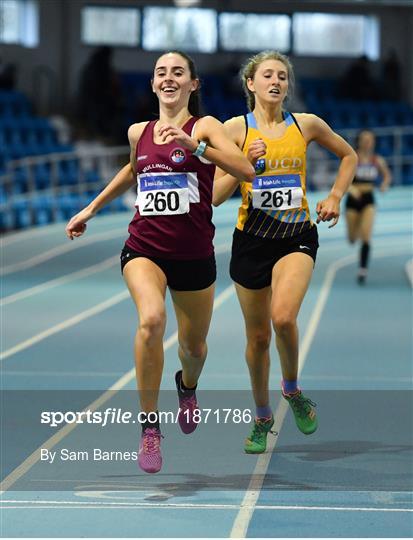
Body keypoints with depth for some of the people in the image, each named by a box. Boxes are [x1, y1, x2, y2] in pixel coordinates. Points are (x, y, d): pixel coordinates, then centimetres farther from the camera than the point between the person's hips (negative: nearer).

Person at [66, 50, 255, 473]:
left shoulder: (204, 127, -6)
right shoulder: (138, 132, 7)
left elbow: (246, 170, -22)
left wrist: (194, 145, -30)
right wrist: (91, 209, 32)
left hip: (194, 255, -1)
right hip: (144, 248, 1)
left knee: (193, 346, 16)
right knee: (152, 319, -30)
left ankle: (187, 386, 55)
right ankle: (149, 427, -19)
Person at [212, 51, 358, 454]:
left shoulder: (306, 125, 3)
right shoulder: (235, 128, -1)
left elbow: (348, 156, 20)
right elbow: (216, 196, -4)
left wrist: (335, 197, 9)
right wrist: (244, 164, -17)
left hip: (297, 235, -1)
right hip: (252, 238, 1)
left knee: (283, 317, -25)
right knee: (258, 334, 8)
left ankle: (292, 388, 3)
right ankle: (262, 417, 28)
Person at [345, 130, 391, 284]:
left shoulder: (378, 160, 0)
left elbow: (387, 175, 16)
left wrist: (385, 184, -7)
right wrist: (351, 188, -30)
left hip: (369, 200, 0)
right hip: (353, 200, 0)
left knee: (366, 236, -16)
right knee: (352, 239, 12)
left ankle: (363, 270, -12)